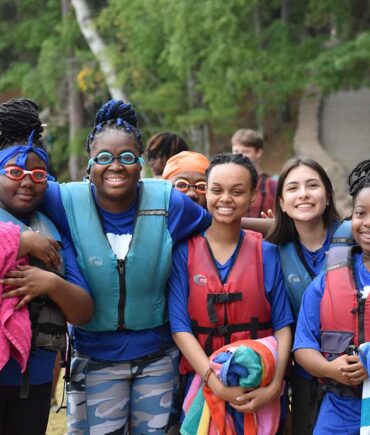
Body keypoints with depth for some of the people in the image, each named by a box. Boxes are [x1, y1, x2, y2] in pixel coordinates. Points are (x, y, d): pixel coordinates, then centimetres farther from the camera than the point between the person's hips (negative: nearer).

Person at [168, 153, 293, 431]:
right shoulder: (184, 250, -3)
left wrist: (275, 386, -17)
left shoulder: (266, 253, 0)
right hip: (203, 384, -1)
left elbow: (283, 325, -3)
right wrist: (217, 384, -18)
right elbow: (180, 326, -8)